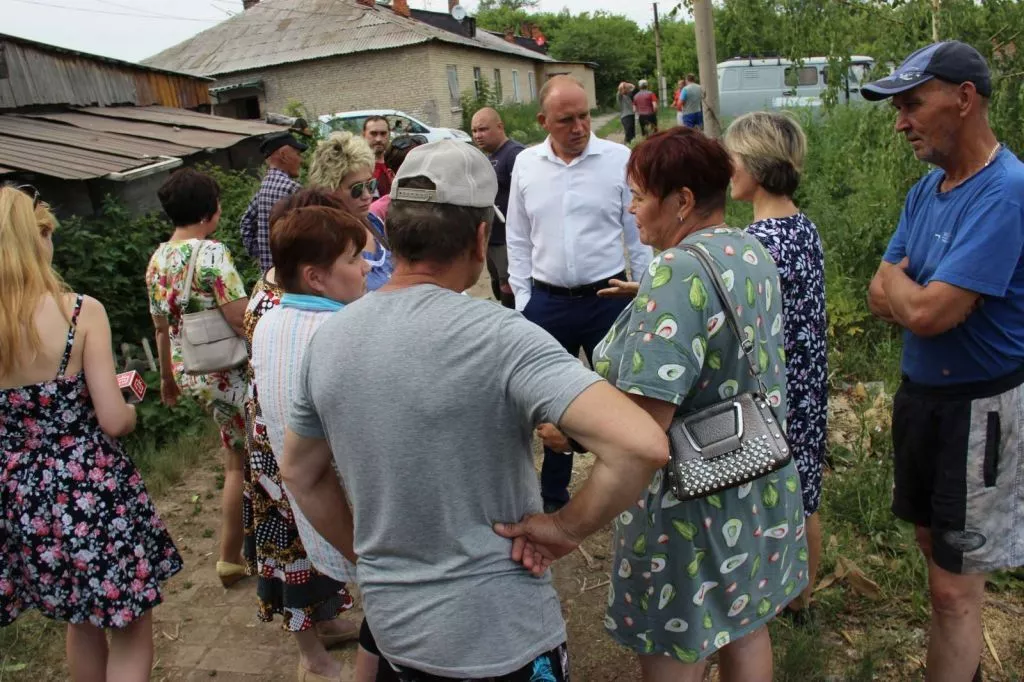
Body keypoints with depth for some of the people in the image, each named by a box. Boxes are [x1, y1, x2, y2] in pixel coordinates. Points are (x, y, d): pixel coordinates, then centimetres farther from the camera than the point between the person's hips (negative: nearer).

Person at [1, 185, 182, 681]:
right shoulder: (80, 311, -17)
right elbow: (114, 420, -17)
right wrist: (130, 408, 5)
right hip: (92, 490, -5)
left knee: (81, 623, 28)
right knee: (130, 631, 13)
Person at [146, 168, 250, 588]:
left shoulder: (157, 260, 7)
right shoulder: (210, 253, -18)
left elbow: (162, 327, 15)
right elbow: (240, 320, -23)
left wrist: (168, 376, 24)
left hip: (189, 373, 8)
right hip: (227, 374, -8)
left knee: (236, 463, 19)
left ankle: (231, 557, 28)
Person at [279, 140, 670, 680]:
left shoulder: (329, 339, -6)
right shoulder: (499, 336, -25)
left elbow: (300, 474, 8)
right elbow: (642, 445, -34)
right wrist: (568, 528, -19)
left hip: (391, 625, 5)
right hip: (501, 638, -5)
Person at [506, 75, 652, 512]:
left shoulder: (619, 159, -5)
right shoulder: (525, 165, 2)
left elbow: (639, 234, -1)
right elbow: (518, 240, 8)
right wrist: (523, 298, 5)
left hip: (608, 299, -2)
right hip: (547, 303, 3)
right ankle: (553, 496, 32)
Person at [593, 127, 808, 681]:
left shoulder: (677, 271, -25)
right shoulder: (754, 252, 2)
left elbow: (642, 424, -31)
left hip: (691, 503, -9)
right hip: (760, 489, 9)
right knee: (745, 629, 26)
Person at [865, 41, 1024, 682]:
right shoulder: (927, 189, 5)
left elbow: (925, 312, -27)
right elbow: (881, 298, 5)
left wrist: (897, 276, -7)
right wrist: (918, 291, -16)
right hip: (921, 391, 9)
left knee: (955, 583, 2)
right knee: (934, 544, 22)